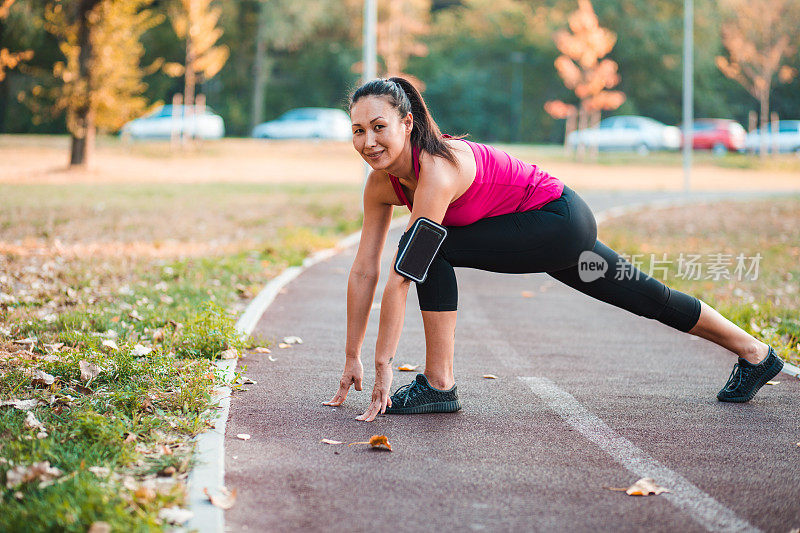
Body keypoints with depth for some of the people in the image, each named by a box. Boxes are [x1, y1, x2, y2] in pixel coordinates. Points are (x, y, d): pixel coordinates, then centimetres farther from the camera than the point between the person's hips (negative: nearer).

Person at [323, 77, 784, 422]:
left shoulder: (438, 168, -32)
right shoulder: (382, 182, -7)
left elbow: (401, 277, -34)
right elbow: (364, 272, -3)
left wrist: (383, 367, -32)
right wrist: (352, 356, -3)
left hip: (562, 221, -9)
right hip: (549, 233, 9)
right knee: (644, 296, 21)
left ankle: (439, 385, -12)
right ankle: (755, 354, 39)